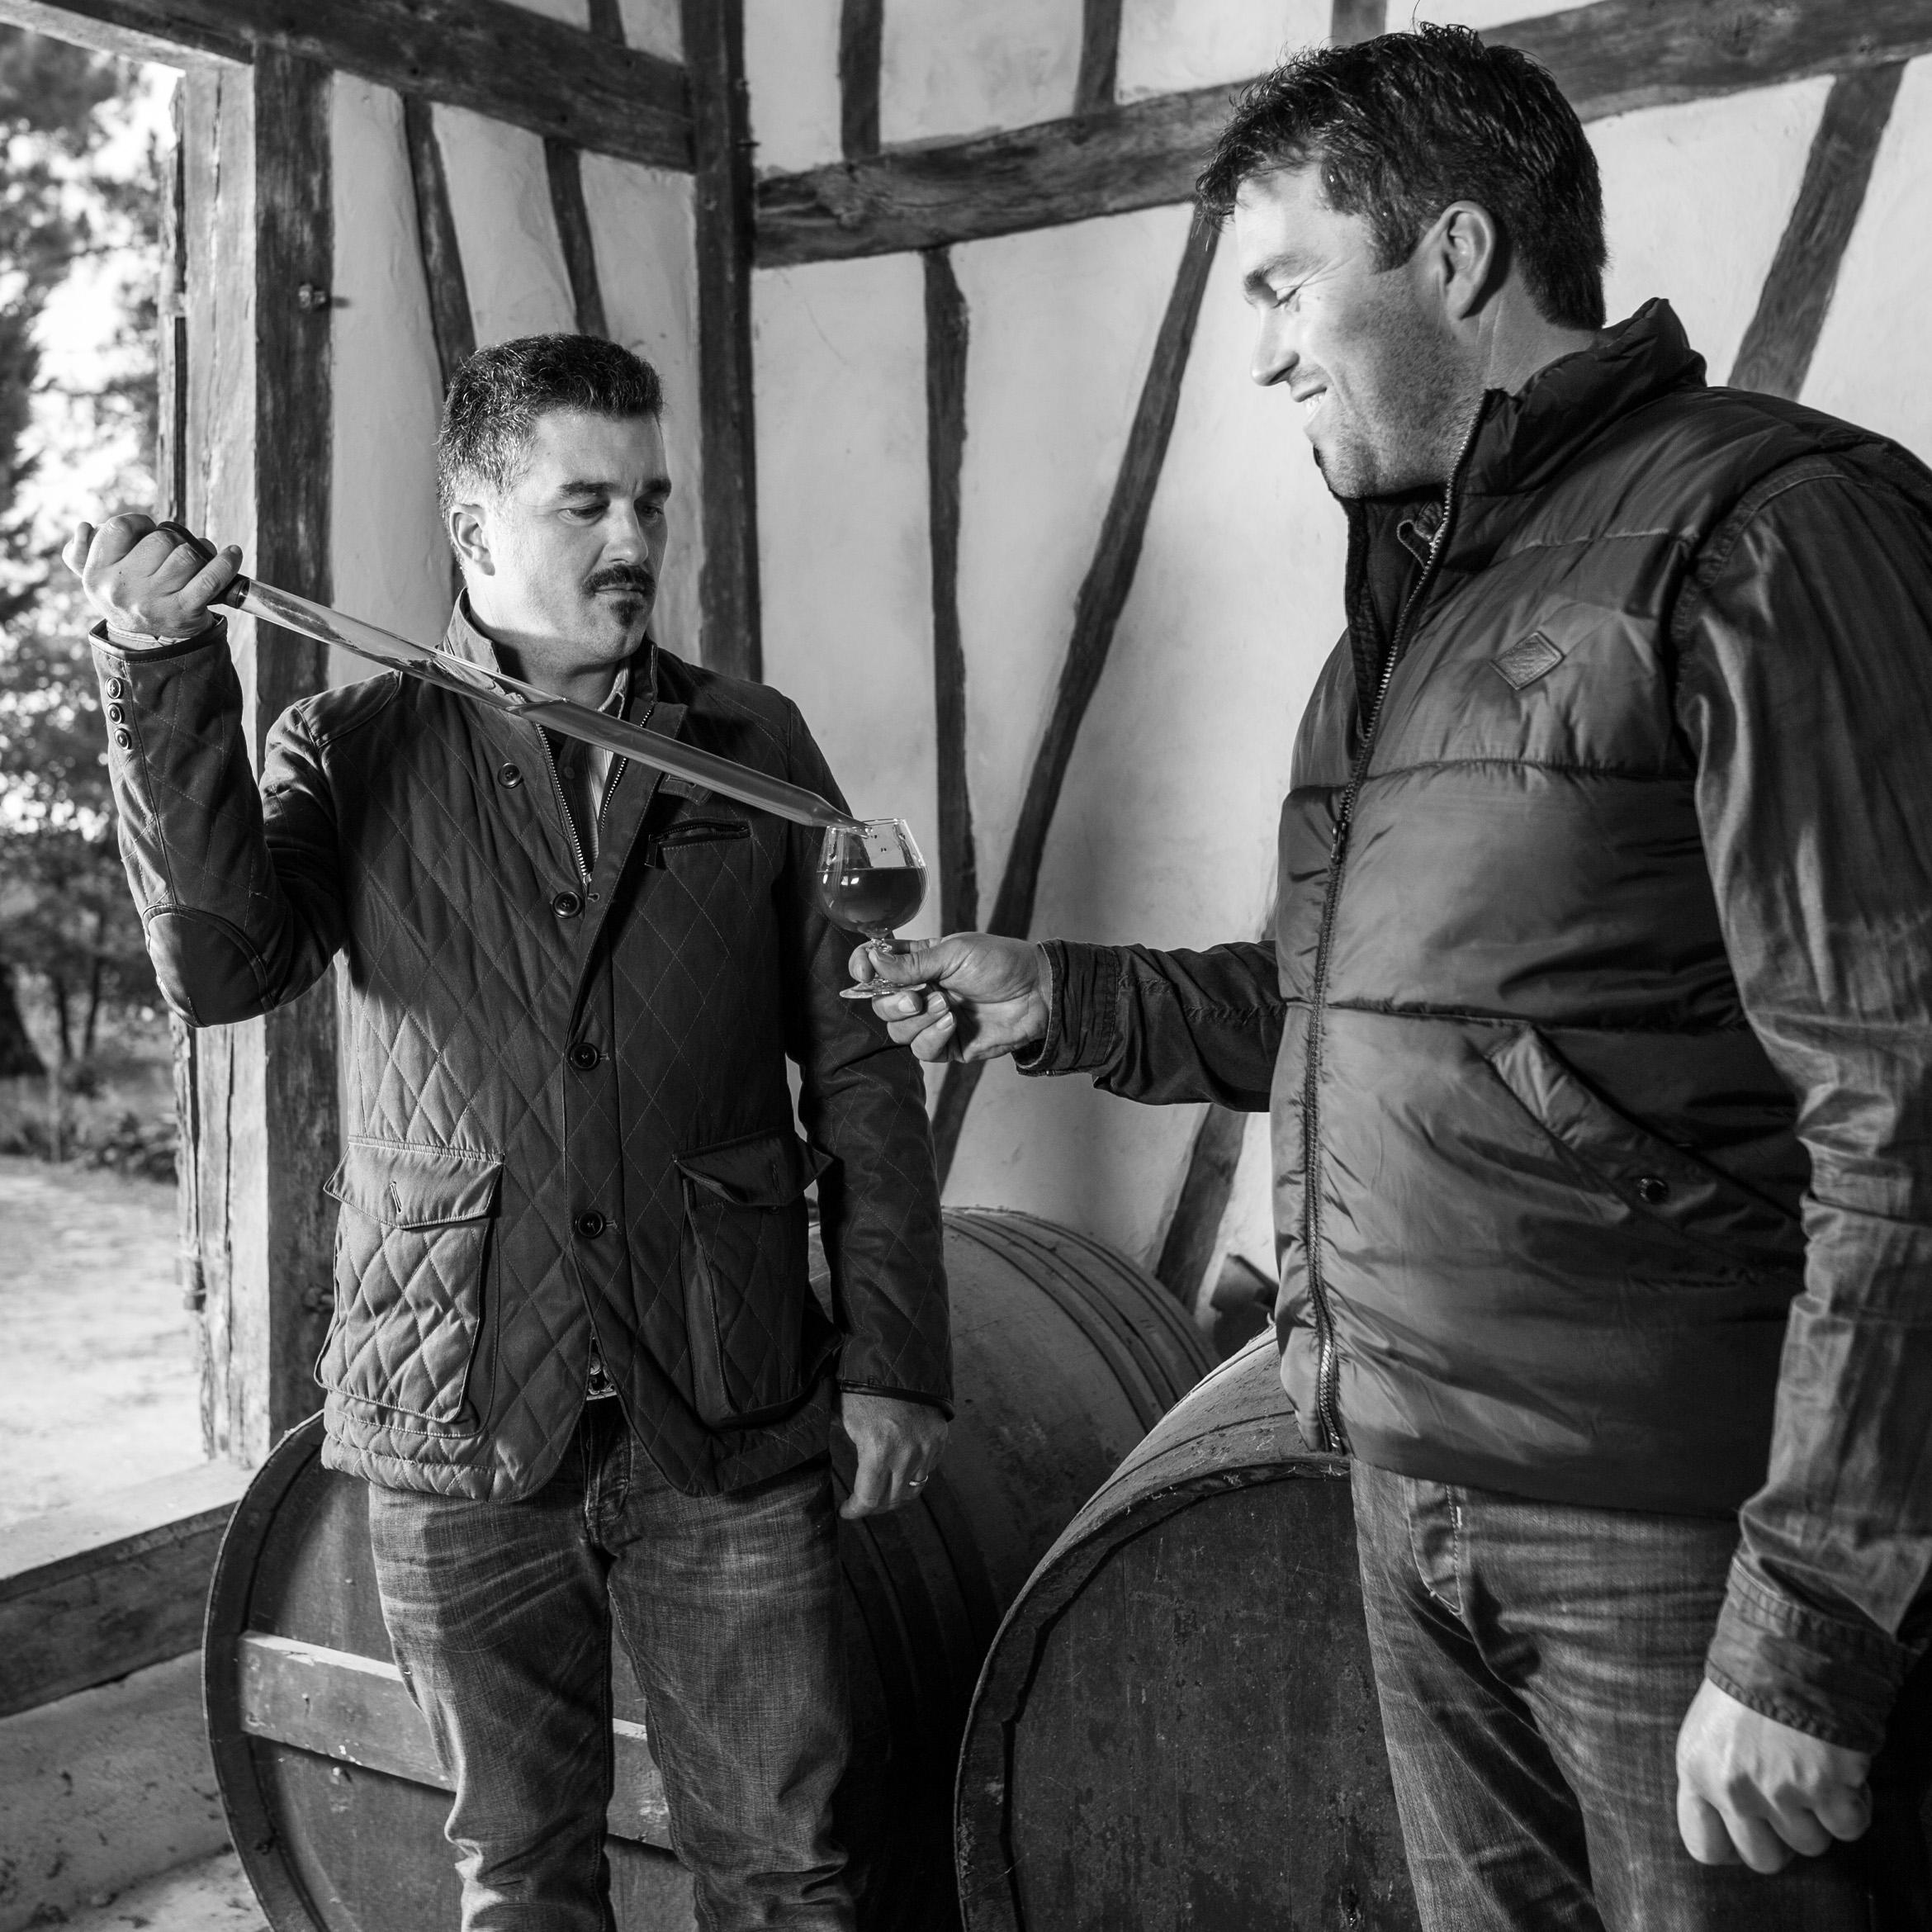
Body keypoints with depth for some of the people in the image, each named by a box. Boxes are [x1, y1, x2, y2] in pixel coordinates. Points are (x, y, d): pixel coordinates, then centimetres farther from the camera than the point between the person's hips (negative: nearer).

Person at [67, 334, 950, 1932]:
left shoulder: (754, 748, 6)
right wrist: (170, 675, -22)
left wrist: (893, 1355, 1)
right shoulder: (353, 751, 4)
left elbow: (861, 1066, 5)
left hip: (730, 1422, 1)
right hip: (461, 1431, 0)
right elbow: (221, 967, -13)